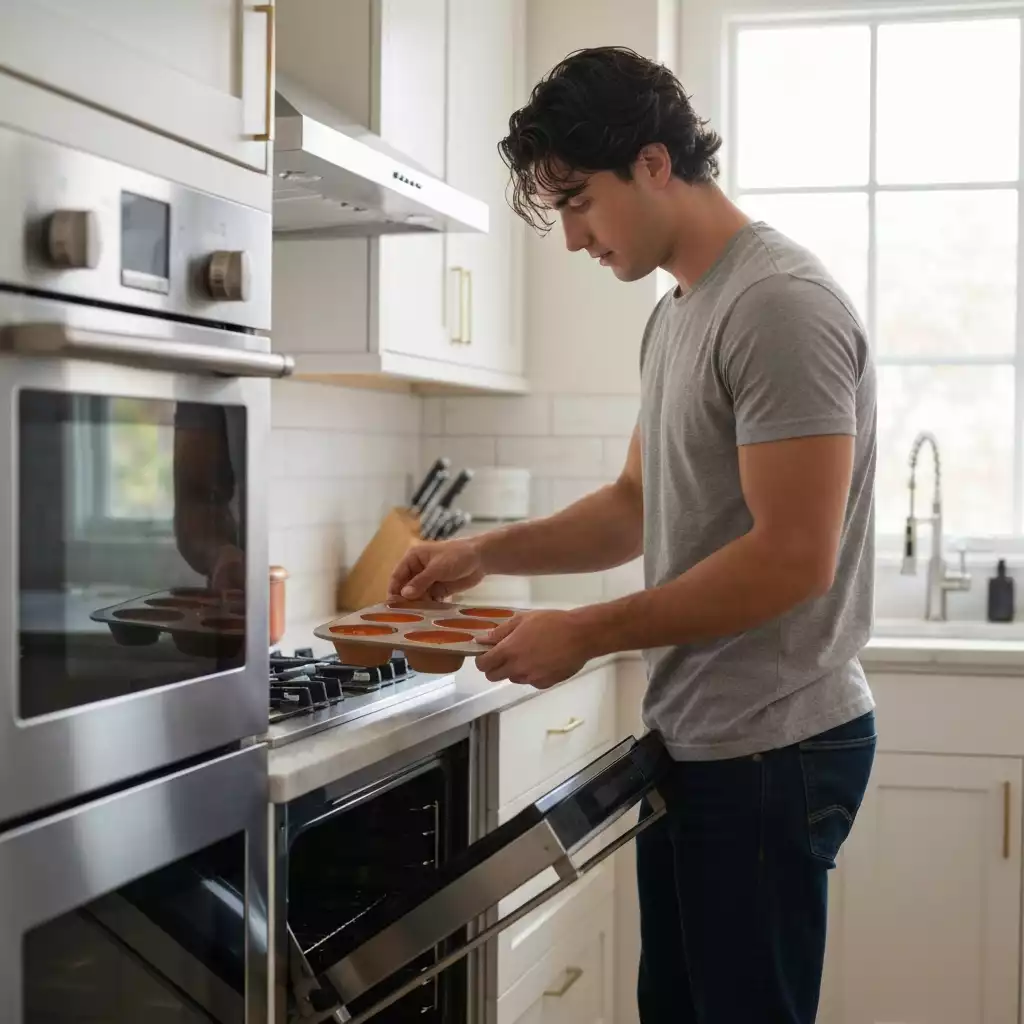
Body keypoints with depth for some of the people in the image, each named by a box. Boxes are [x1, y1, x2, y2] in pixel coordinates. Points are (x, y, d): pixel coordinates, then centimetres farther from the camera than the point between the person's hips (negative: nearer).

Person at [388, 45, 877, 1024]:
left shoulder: (779, 304, -17)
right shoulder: (674, 315, 12)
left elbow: (794, 556, -23)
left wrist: (585, 634, -18)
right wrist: (485, 552, 7)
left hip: (770, 748, -9)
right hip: (692, 737, 9)